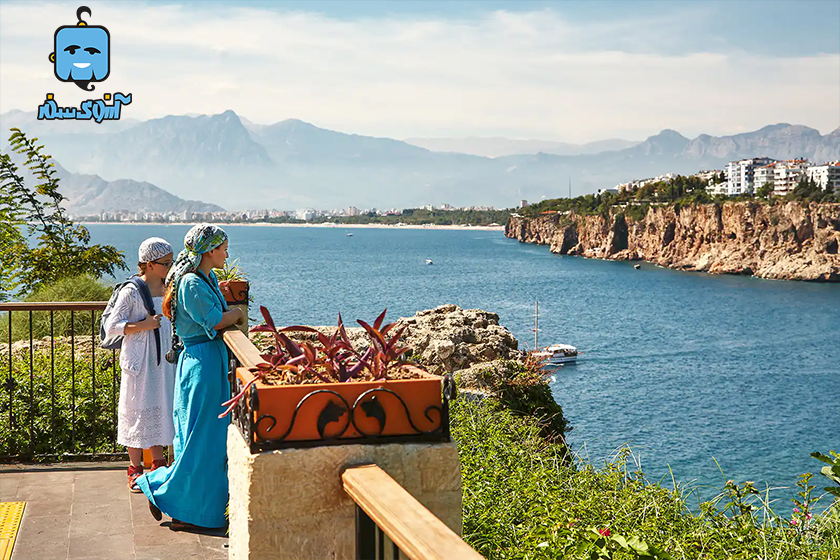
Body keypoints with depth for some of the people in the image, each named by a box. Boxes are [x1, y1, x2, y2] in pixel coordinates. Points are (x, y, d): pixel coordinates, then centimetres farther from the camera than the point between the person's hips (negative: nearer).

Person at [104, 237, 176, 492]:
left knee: (161, 409, 12)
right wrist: (143, 325, -22)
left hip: (164, 360, 6)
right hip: (139, 362, -6)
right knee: (137, 411, 2)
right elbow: (112, 326, -13)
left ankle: (158, 464, 24)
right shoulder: (132, 291, -12)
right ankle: (135, 469, 13)